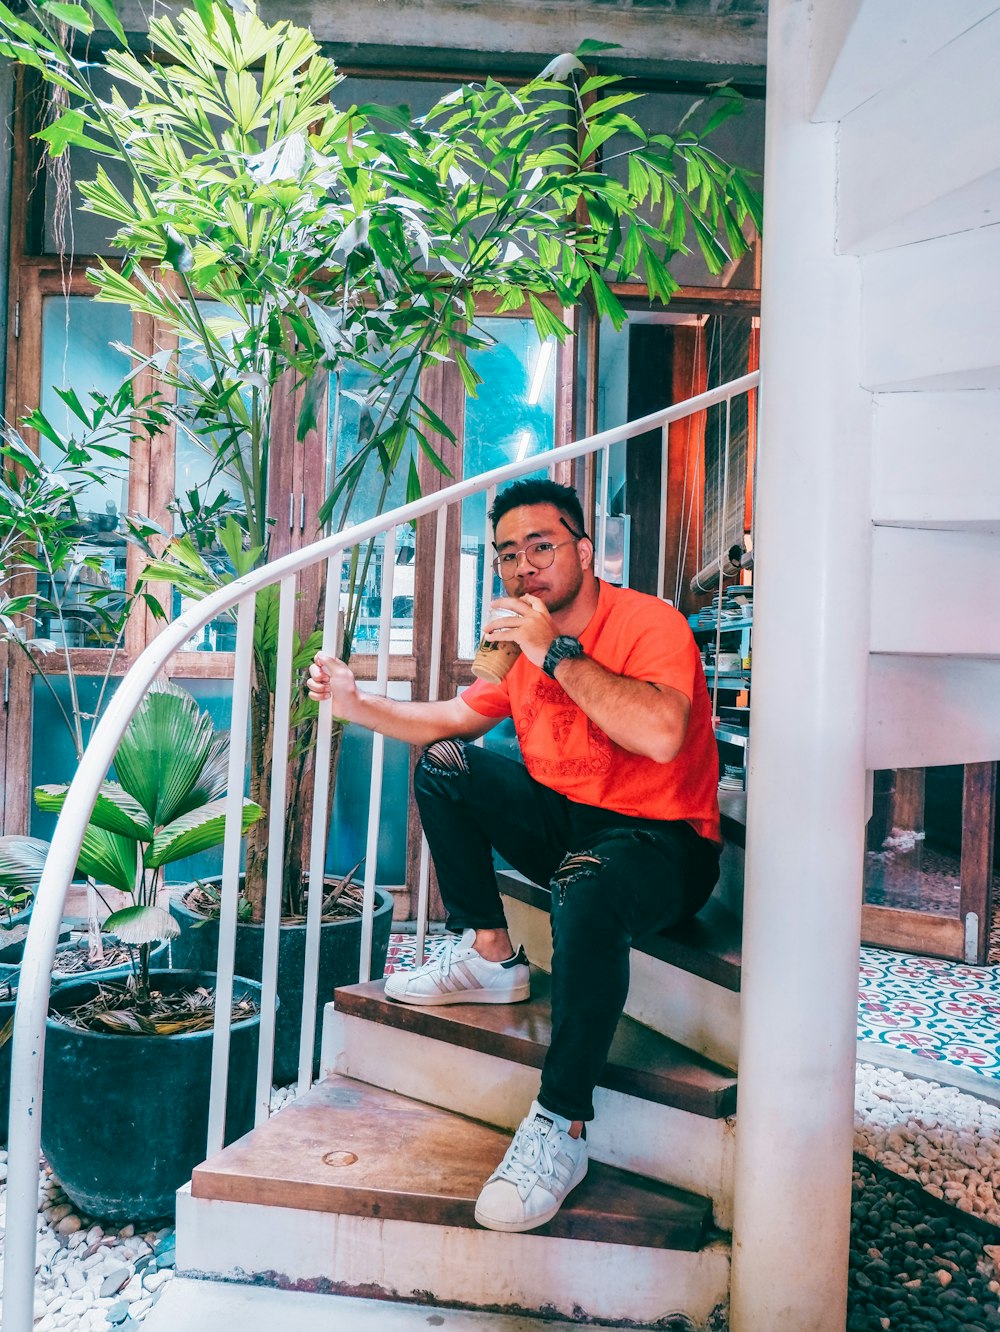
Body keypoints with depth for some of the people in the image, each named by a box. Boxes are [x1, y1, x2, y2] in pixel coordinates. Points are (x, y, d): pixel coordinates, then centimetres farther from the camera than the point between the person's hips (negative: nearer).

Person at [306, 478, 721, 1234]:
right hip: (566, 822, 8)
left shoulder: (650, 624, -17)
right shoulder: (524, 642, 7)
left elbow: (661, 734, -36)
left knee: (587, 890, -40)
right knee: (444, 768, 1)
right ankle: (490, 958, 6)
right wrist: (358, 704, 1)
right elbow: (450, 720, 16)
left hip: (663, 845, -8)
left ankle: (562, 1128, -26)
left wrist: (559, 654, -30)